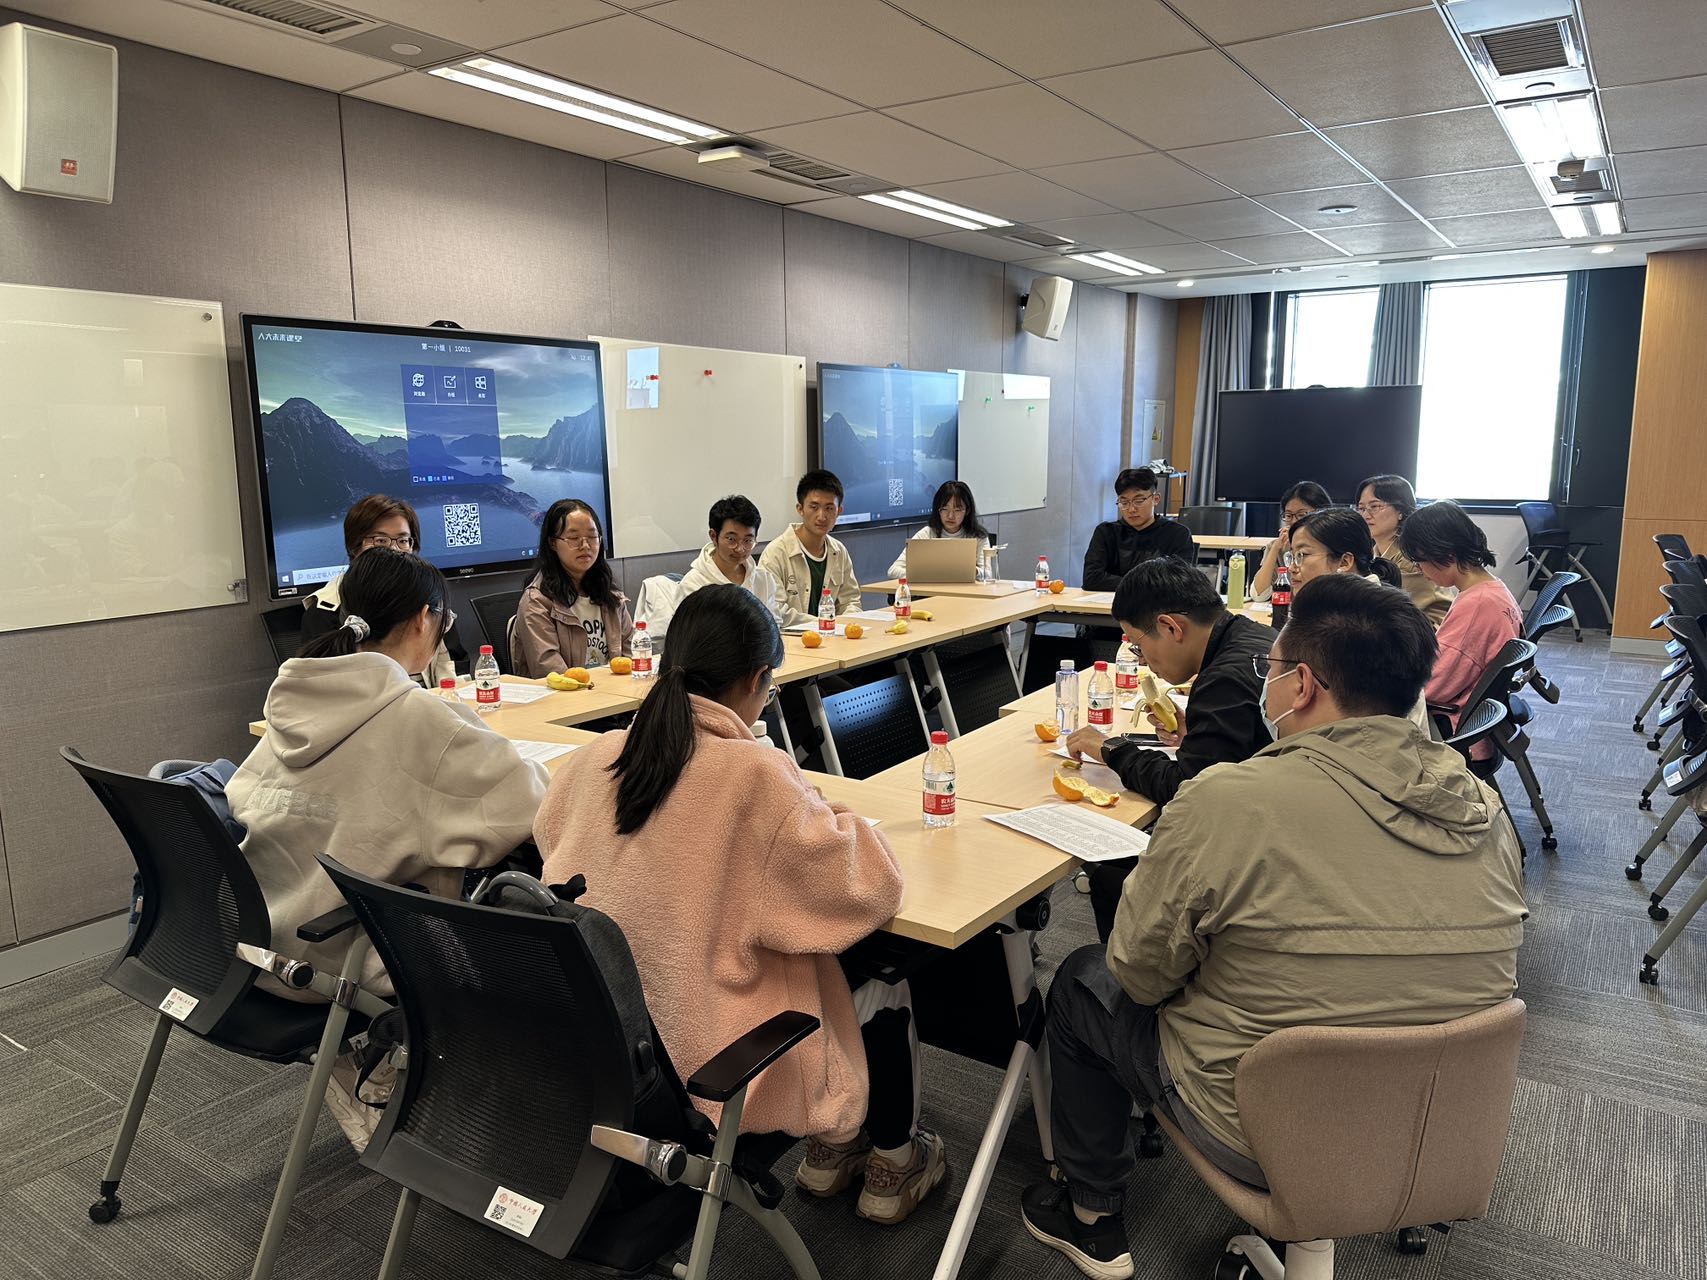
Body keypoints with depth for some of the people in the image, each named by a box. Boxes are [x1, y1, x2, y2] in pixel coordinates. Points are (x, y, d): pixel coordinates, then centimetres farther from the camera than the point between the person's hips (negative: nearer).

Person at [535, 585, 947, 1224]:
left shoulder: (596, 757, -7)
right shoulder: (753, 773, -24)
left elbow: (548, 831, 15)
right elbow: (864, 888, -19)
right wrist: (824, 815, 1)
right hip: (706, 1070, -6)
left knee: (835, 964, 27)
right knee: (882, 982, 20)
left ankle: (827, 1149, 42)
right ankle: (891, 1167, 39)